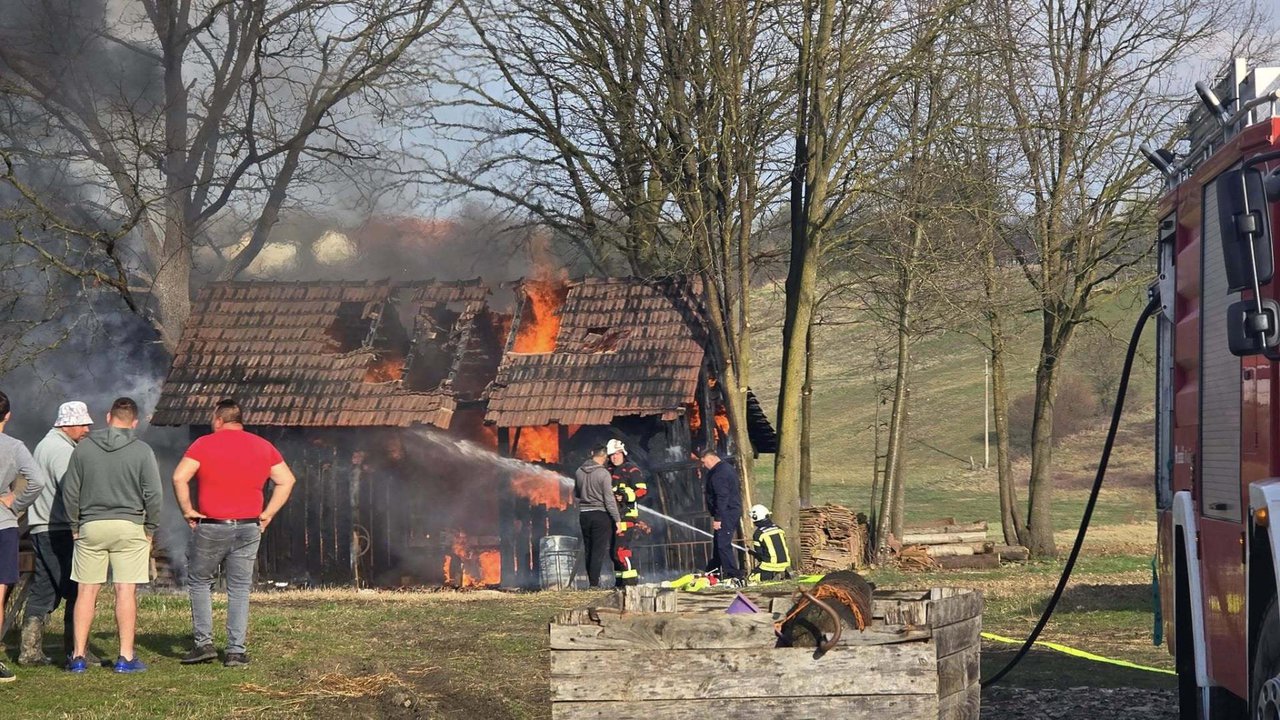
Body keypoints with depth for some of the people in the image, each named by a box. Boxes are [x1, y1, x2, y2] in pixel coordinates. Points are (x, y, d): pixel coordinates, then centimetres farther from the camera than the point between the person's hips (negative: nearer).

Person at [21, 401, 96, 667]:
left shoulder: (44, 445, 20)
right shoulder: (62, 450, -12)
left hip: (40, 529, 10)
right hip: (59, 531, -10)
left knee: (42, 591, 11)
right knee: (76, 591, -7)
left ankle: (30, 651, 10)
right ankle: (75, 650, -8)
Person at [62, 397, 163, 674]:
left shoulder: (83, 449, 3)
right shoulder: (142, 451, -4)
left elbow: (70, 491, 4)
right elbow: (154, 494, -6)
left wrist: (75, 526, 13)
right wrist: (150, 529, 5)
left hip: (90, 526, 2)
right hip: (129, 526, -2)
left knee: (87, 591, 5)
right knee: (126, 591, 0)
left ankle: (78, 655, 5)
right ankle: (126, 656, -1)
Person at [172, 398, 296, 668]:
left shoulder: (205, 444, -4)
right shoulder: (263, 447, 8)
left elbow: (179, 477, -15)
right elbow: (287, 480, 7)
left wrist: (187, 510, -5)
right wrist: (268, 513, 7)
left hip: (211, 527, -3)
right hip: (249, 529, 3)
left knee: (199, 582, 14)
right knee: (240, 590, 7)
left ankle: (203, 643, 7)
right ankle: (236, 651, 3)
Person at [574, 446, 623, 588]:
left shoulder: (579, 472, 4)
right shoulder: (603, 473, -13)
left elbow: (575, 496, 15)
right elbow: (609, 499, -13)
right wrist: (617, 520, -8)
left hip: (584, 515, 5)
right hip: (601, 515, -5)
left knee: (589, 551, 13)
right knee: (599, 551, -3)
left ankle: (591, 582, 17)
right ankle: (594, 583, -7)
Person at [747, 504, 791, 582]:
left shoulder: (758, 534, -10)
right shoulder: (778, 528, 7)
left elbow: (760, 556, -7)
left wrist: (752, 552, 14)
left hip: (771, 566, -6)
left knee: (752, 578, 3)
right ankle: (784, 574, 4)